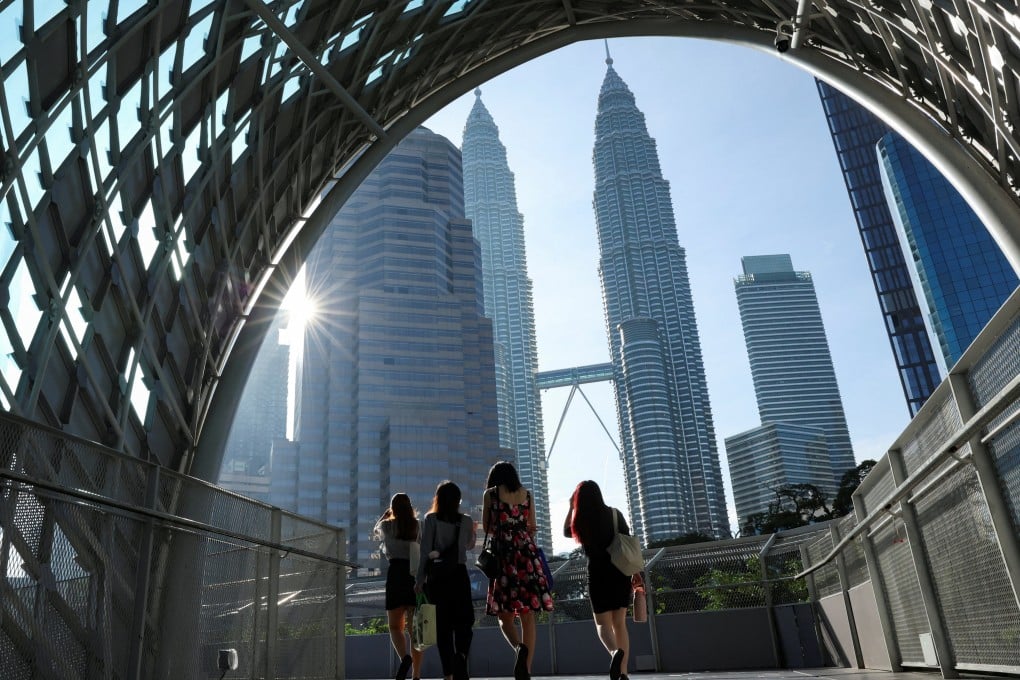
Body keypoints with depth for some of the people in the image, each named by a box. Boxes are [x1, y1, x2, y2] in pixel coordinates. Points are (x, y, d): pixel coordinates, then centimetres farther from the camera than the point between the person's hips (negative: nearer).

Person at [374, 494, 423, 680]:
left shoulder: (387, 526, 4)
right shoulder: (419, 526, 7)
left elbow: (377, 530, 29)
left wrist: (386, 513, 41)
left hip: (396, 572, -2)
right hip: (417, 574, 2)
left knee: (395, 626, 4)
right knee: (415, 627, 6)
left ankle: (405, 657, -25)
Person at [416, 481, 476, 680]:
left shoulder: (431, 519, -1)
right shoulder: (466, 521, 5)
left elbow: (425, 551, -5)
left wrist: (420, 579, 0)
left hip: (437, 575, 0)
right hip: (459, 574, 1)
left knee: (442, 624, 6)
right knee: (463, 621, 3)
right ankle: (461, 655, -25)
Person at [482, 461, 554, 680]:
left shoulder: (490, 493, 5)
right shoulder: (527, 494, 13)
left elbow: (487, 528, 9)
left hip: (503, 553, -2)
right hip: (527, 552, 2)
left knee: (504, 614, 3)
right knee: (527, 614, 3)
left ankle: (520, 648, -25)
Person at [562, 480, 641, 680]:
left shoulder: (581, 521, -2)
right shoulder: (615, 513, 2)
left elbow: (566, 532, 21)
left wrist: (571, 507, 14)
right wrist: (636, 571, 10)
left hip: (599, 574, -2)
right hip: (621, 573, 3)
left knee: (603, 623, 5)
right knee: (620, 623, 10)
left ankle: (615, 652, -26)